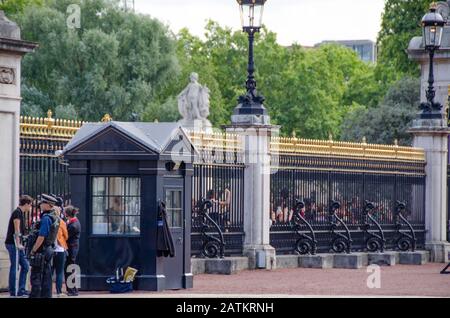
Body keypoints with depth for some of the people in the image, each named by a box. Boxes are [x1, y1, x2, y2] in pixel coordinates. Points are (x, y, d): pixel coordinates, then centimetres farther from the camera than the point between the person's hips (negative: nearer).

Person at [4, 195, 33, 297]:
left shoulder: (21, 213, 17)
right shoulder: (17, 212, -12)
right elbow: (16, 230, -17)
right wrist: (18, 244, -19)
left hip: (17, 244, 10)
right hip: (13, 244, -10)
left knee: (25, 266, 9)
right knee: (14, 267, -6)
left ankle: (21, 290, 11)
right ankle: (13, 292, -3)